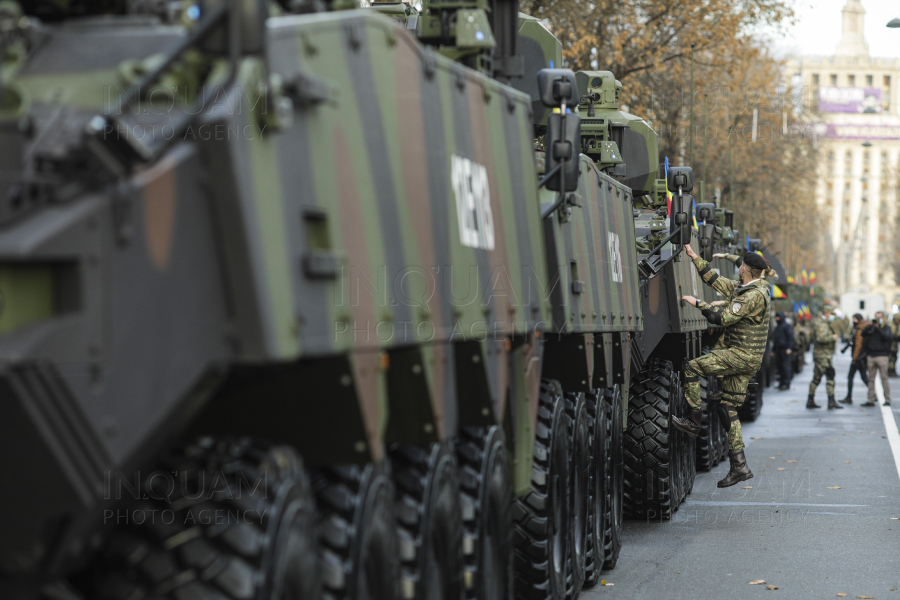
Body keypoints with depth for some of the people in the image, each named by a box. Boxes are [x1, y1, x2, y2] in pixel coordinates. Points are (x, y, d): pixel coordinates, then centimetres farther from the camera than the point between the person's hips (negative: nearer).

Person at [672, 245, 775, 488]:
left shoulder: (755, 295, -15)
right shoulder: (741, 288, 14)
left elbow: (723, 317, -21)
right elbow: (714, 280, 24)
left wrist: (698, 303, -13)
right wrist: (694, 257, 23)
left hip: (743, 355, -10)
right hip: (742, 358, 10)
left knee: (692, 368, -12)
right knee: (729, 409, 6)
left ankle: (694, 421, -4)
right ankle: (739, 466, 4)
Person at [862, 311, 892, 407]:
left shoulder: (886, 327, 5)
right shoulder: (871, 327, 13)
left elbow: (887, 337, -12)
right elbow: (863, 334, -1)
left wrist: (878, 328, -16)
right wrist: (869, 325, -13)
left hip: (881, 355, -4)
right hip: (871, 356, 4)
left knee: (884, 378, -5)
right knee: (871, 379, 4)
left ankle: (887, 400, -1)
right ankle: (871, 400, 7)